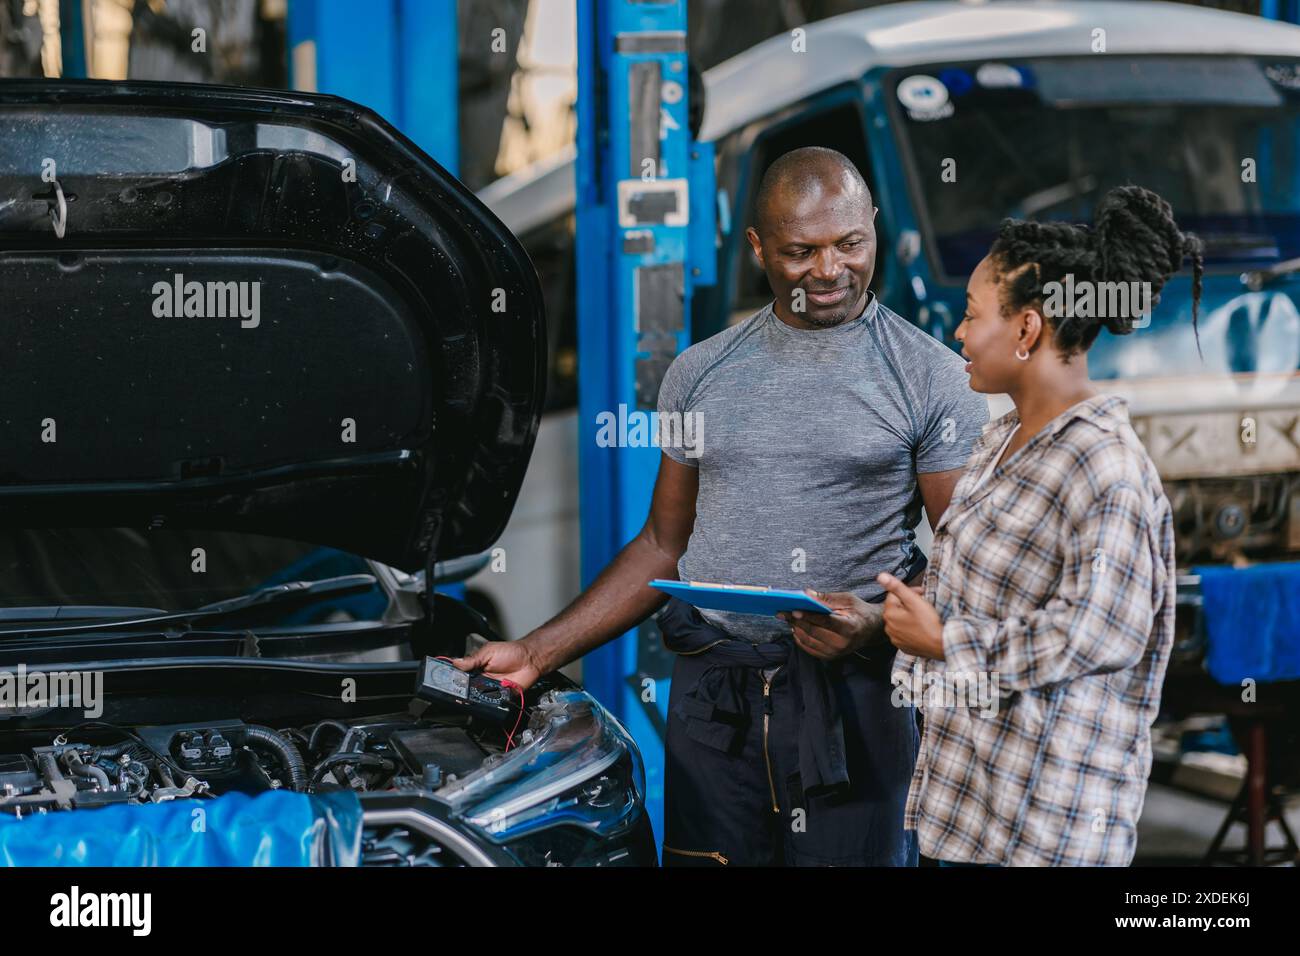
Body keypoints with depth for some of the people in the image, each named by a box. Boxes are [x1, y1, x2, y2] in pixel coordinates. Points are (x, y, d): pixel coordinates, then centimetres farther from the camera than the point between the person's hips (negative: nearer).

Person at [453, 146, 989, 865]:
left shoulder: (933, 377, 1)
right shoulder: (700, 374, 11)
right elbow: (664, 545, 16)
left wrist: (878, 619, -21)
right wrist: (537, 652, 9)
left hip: (854, 696, -3)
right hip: (711, 696, 3)